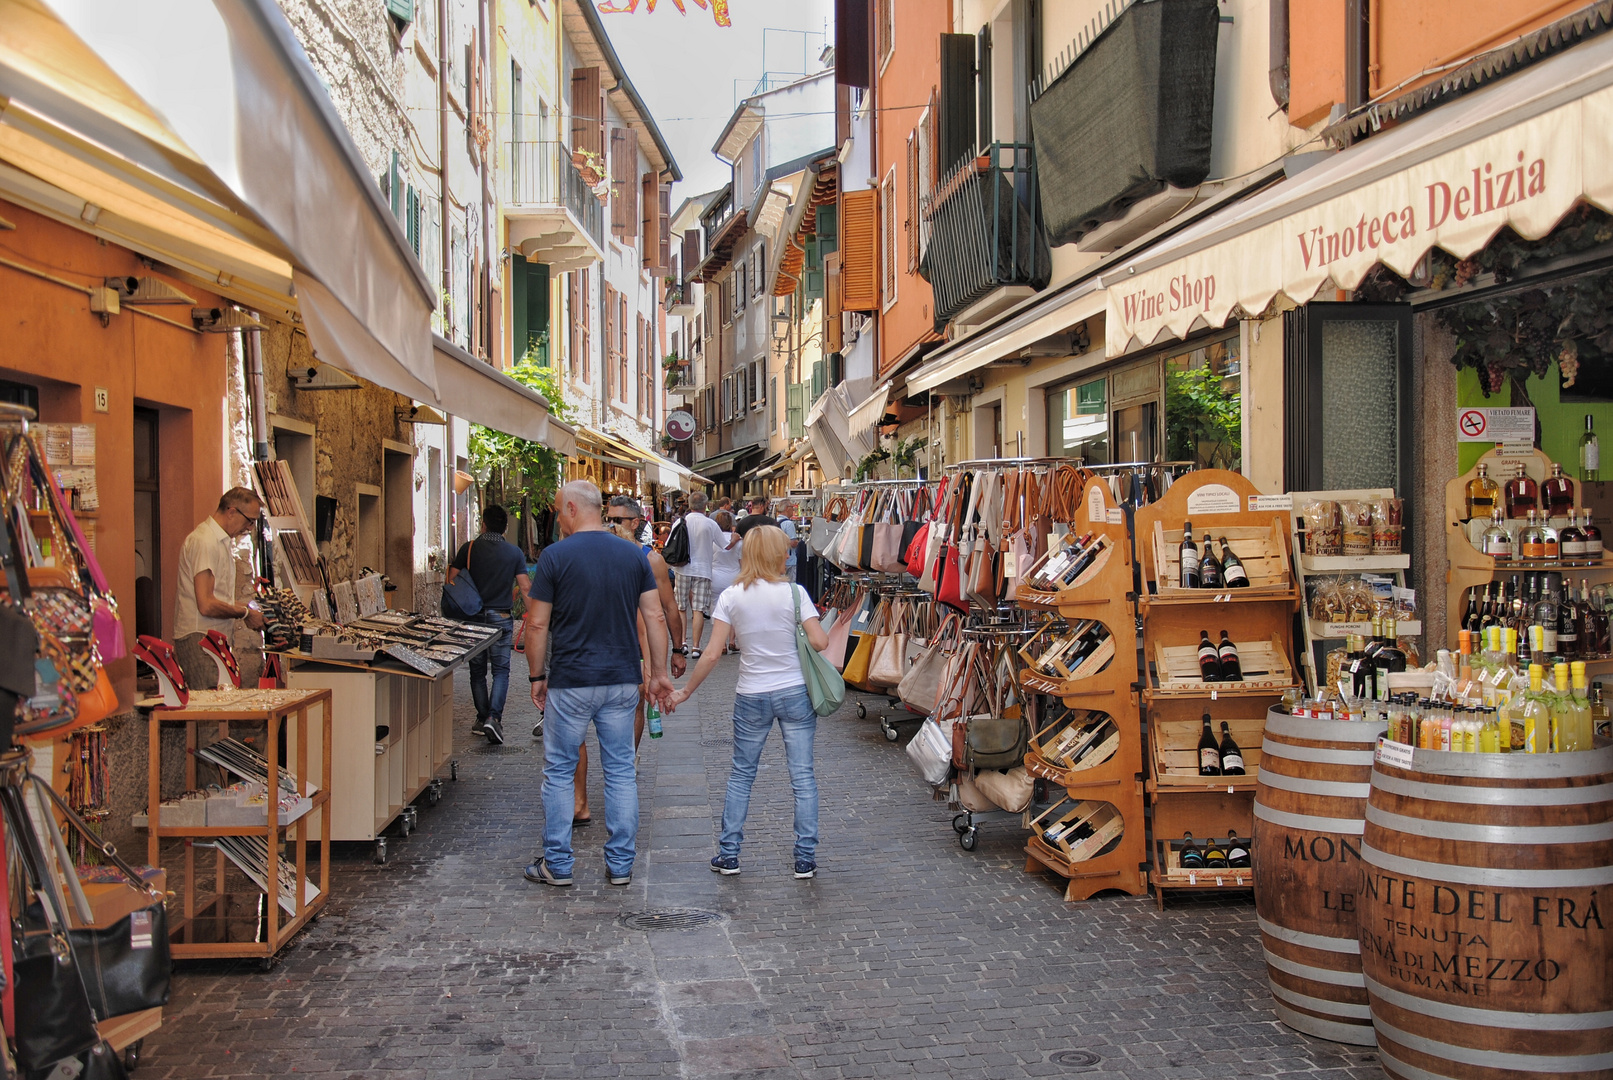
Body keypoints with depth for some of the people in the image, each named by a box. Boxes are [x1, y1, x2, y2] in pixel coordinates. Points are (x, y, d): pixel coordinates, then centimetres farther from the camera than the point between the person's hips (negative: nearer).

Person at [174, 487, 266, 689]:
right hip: (199, 640, -10)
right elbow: (206, 605, -20)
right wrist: (245, 614, -7)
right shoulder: (204, 541, -14)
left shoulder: (223, 541, 18)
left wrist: (247, 609, 12)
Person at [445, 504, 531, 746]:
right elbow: (525, 588, -3)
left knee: (477, 670, 13)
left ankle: (482, 718, 17)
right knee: (501, 670, 3)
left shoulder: (468, 549, -1)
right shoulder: (514, 553, -1)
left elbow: (451, 580, -2)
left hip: (473, 617, 1)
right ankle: (494, 717, -13)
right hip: (501, 617, -1)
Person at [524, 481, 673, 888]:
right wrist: (659, 673, 8)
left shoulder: (555, 556, -8)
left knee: (560, 771, 9)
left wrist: (537, 676, 4)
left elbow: (537, 625, -7)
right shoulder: (634, 555, 3)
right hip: (622, 680, 4)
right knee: (621, 771, 10)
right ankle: (621, 865, 14)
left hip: (571, 682, -3)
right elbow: (655, 618, 1)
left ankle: (557, 865, 15)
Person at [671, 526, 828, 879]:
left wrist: (686, 691, 4)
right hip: (795, 693, -1)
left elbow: (711, 655, -7)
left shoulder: (731, 597, -5)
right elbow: (820, 642, -13)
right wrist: (827, 632, 10)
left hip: (751, 697, 1)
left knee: (741, 774, 15)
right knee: (802, 777, 7)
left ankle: (728, 854, 18)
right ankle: (805, 858, 10)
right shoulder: (794, 592, -9)